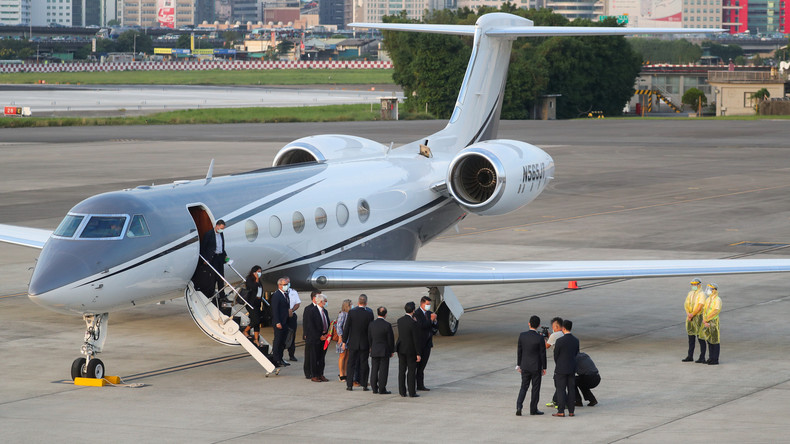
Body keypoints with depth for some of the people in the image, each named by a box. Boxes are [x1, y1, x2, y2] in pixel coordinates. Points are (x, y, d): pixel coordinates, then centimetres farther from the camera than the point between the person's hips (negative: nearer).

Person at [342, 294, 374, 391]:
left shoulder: (351, 312, -9)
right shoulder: (369, 314, -9)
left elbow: (346, 328, -6)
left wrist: (344, 341, 4)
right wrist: (371, 345, 4)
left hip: (353, 343, 0)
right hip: (364, 343, 0)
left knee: (350, 364, 7)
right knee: (364, 364, 7)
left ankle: (349, 385, 6)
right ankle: (364, 385, 8)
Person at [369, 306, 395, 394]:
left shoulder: (372, 324, 0)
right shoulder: (387, 325, -14)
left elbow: (369, 338, 8)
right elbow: (391, 339, -9)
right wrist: (392, 351, 3)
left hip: (374, 351, 4)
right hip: (385, 351, -4)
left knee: (374, 370, 11)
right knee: (383, 370, -1)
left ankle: (374, 388, 14)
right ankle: (382, 389, -1)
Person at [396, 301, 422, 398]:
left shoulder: (400, 321, 0)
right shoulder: (413, 323, -20)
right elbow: (416, 339, -18)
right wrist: (418, 354, -11)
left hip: (401, 349, 6)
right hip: (410, 350, -6)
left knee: (401, 371, 10)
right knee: (412, 371, 2)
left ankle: (402, 392, 13)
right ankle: (412, 392, 3)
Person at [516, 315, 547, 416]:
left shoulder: (522, 335, -5)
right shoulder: (540, 338, -15)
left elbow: (519, 351, 2)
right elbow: (543, 354, -10)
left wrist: (519, 365, 12)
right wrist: (544, 368, 1)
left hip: (525, 366, 3)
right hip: (536, 366, -3)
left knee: (524, 387, 10)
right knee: (536, 388, 8)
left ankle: (519, 406, -7)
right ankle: (533, 409, 13)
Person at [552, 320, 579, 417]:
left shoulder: (559, 341, -16)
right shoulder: (576, 340, 1)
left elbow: (556, 355, -7)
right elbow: (576, 354, 10)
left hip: (561, 369, -5)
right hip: (572, 369, 5)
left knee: (561, 390, -1)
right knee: (571, 389, 9)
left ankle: (561, 411, -2)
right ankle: (571, 410, 10)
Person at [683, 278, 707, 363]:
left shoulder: (701, 294, -10)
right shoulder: (690, 293, 13)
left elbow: (699, 307, -18)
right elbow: (686, 304, 7)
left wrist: (692, 315, -15)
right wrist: (688, 313, -11)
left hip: (698, 317, -7)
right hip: (690, 318, 7)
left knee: (700, 337, -4)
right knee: (691, 337, 10)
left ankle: (702, 357, -2)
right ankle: (690, 356, 16)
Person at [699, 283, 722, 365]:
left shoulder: (717, 300, -11)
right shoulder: (708, 300, 13)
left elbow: (716, 311, -19)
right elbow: (704, 310, 8)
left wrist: (706, 319, -16)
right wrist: (704, 320, -8)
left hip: (714, 322, -8)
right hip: (707, 323, 8)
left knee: (714, 341, -3)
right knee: (709, 340, 12)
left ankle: (715, 360, 0)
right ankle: (711, 357, 21)